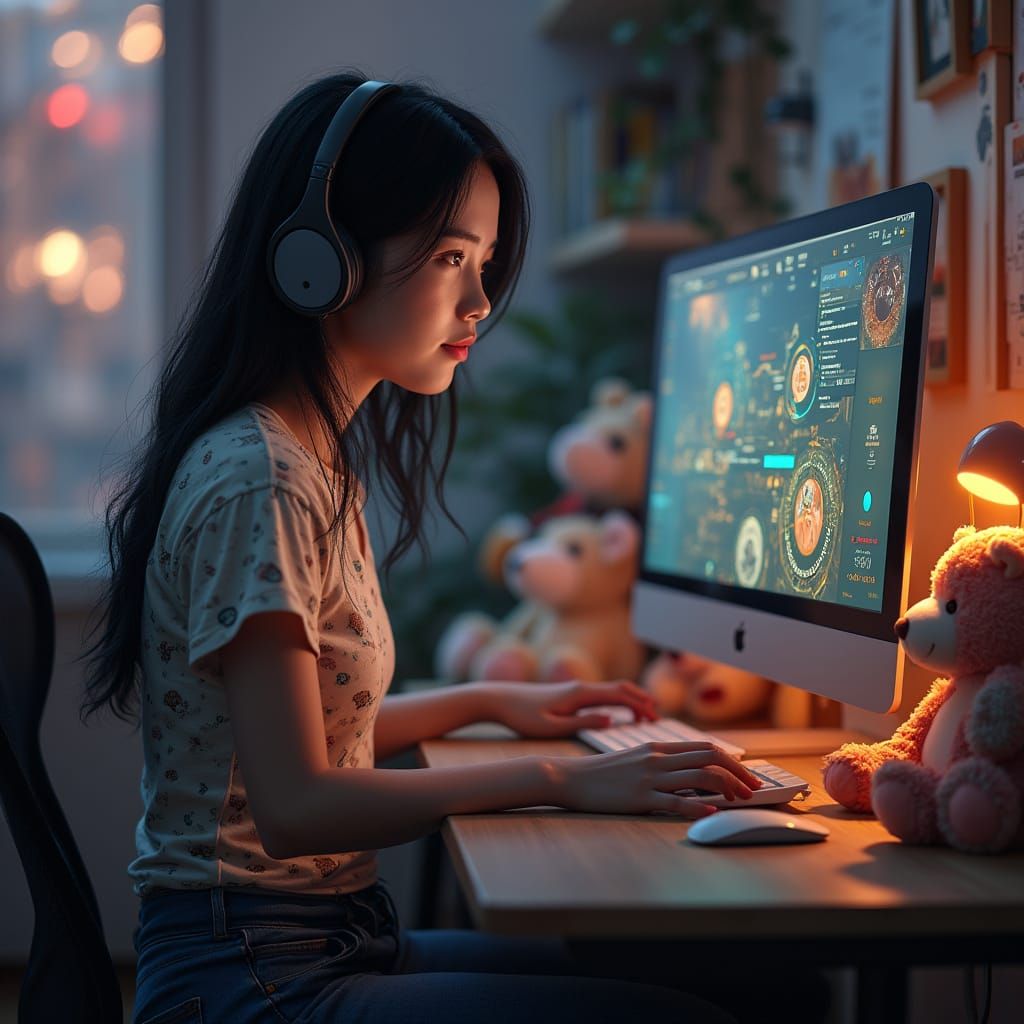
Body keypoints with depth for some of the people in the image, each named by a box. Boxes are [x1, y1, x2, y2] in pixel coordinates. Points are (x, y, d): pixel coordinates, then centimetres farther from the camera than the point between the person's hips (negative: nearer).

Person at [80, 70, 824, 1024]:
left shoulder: (314, 462, 13)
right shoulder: (257, 482, -18)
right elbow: (295, 805, -21)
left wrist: (489, 702, 22)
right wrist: (557, 780, -19)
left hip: (328, 937, 10)